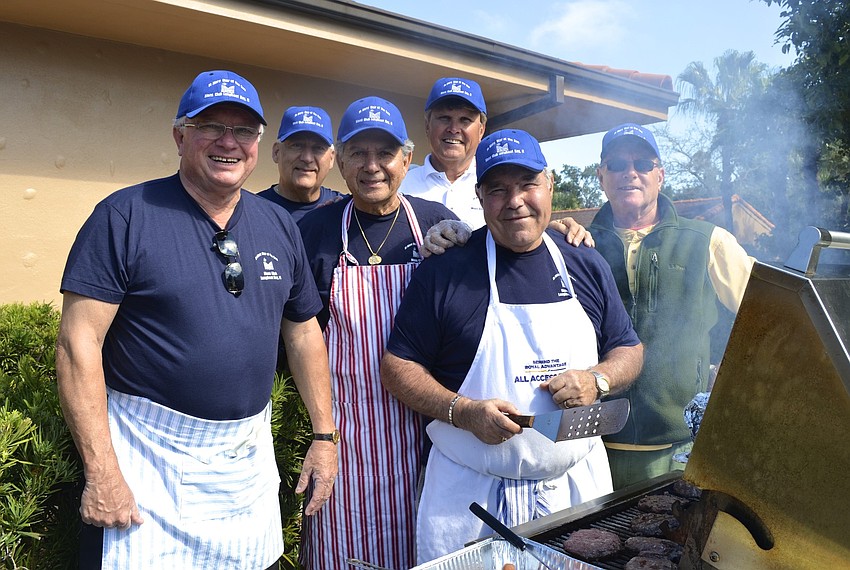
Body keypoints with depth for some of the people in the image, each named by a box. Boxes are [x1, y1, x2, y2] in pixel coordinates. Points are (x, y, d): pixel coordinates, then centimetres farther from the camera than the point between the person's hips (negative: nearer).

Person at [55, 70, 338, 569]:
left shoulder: (281, 227, 4)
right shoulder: (126, 216, -10)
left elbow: (304, 332, 10)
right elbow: (79, 342, -13)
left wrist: (325, 435, 7)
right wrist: (102, 471, -16)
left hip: (251, 453, 5)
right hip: (149, 456, -4)